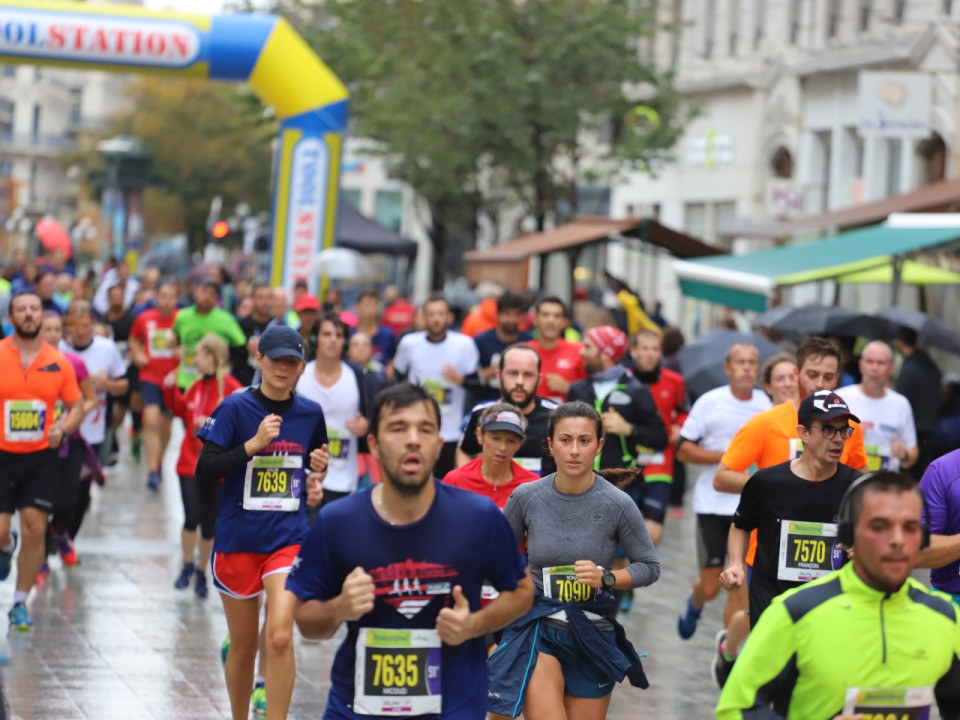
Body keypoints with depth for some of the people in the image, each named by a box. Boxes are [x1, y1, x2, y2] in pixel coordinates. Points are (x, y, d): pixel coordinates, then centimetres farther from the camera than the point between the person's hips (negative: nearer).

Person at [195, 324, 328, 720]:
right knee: (243, 645, 11)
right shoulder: (235, 408, -5)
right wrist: (254, 443, -20)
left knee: (279, 636, -19)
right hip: (238, 538, -1)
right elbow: (204, 472, -12)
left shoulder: (310, 413, 4)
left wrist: (318, 473, 0)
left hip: (289, 536, 1)